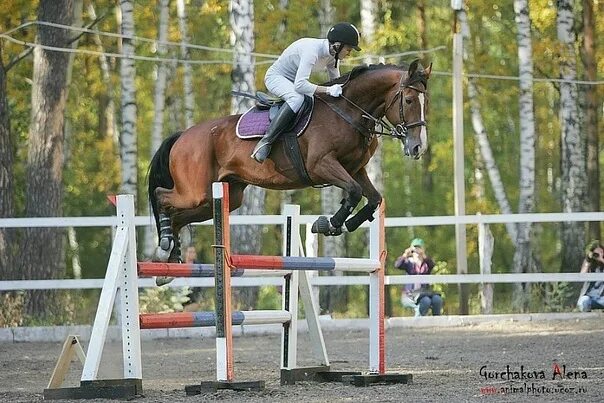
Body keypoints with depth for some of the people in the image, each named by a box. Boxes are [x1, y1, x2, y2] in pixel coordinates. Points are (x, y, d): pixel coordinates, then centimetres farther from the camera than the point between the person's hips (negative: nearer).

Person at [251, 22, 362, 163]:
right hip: (275, 77, -9)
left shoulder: (332, 55, -5)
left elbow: (336, 83, 9)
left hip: (293, 81, 9)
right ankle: (265, 142, -37)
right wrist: (328, 90, -44)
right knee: (297, 98, -37)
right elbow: (299, 85, -40)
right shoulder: (312, 50, -33)